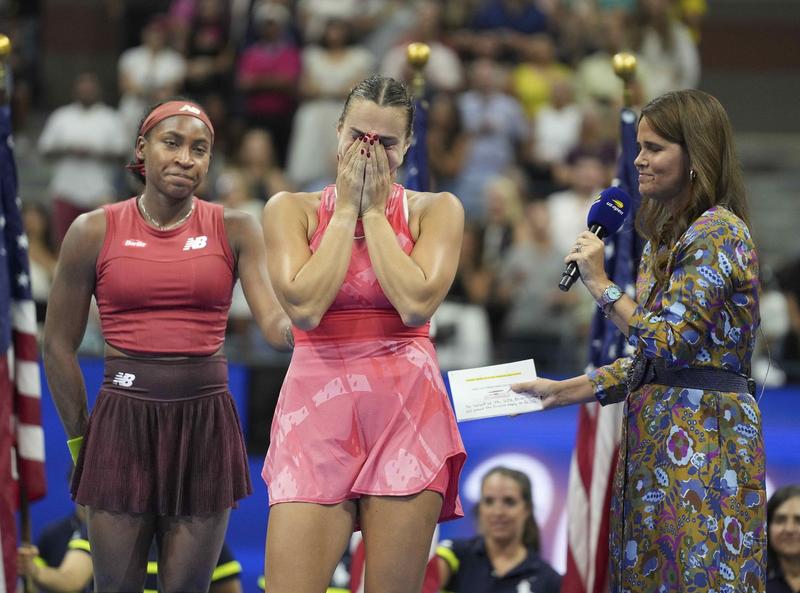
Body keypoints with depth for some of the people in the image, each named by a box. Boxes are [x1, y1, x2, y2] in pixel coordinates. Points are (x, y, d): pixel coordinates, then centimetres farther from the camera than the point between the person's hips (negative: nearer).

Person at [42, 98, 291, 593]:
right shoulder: (95, 232, 1)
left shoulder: (234, 231, 3)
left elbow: (276, 321, -10)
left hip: (206, 422, 1)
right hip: (124, 418, -1)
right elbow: (59, 346, 7)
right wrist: (79, 438, 6)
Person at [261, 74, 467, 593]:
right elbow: (304, 307, -9)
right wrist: (346, 210, -2)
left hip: (406, 410, 0)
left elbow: (416, 304, -10)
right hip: (317, 413, 0)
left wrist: (375, 211, -2)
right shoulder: (291, 210, 8)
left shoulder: (435, 210, 8)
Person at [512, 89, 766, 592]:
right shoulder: (672, 235, 18)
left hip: (700, 435, -9)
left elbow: (671, 342, -18)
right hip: (657, 435, 9)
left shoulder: (717, 232, -11)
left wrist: (602, 285, -9)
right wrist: (562, 391, 15)